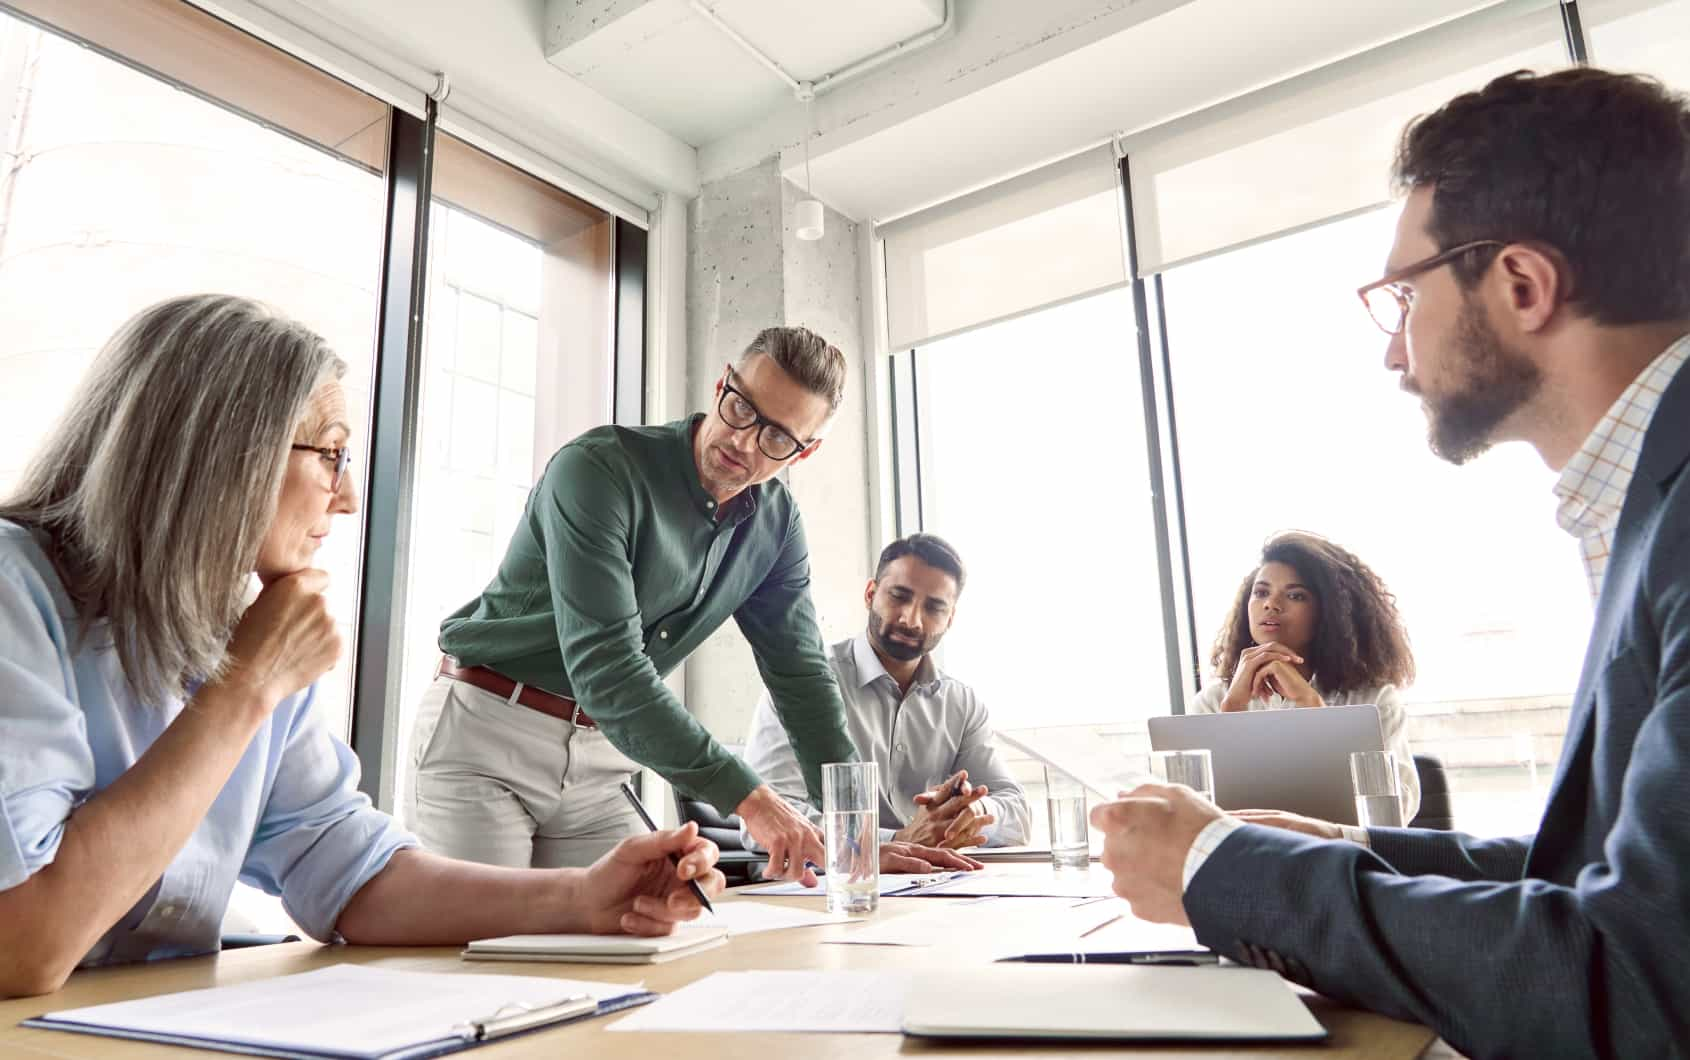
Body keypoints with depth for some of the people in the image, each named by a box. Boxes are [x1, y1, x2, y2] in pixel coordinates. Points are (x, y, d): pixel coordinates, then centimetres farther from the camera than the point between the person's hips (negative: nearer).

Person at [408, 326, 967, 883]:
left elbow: (801, 675, 0)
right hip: (484, 735, -5)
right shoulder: (600, 469, -23)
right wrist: (750, 798, -35)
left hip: (597, 763, 5)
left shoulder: (775, 523, -2)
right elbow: (605, 664, -31)